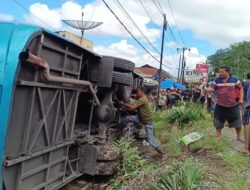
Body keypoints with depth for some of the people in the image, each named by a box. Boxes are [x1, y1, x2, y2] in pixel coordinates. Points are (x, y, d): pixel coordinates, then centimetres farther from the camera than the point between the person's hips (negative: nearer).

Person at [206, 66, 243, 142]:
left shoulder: (234, 79, -4)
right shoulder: (217, 80, 0)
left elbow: (241, 88, 3)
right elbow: (213, 89, 2)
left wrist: (241, 99, -5)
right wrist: (205, 89, -17)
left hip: (233, 105, -1)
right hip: (220, 105, 1)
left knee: (237, 123, 9)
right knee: (218, 123, 5)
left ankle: (239, 137, 30)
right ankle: (218, 138, 20)